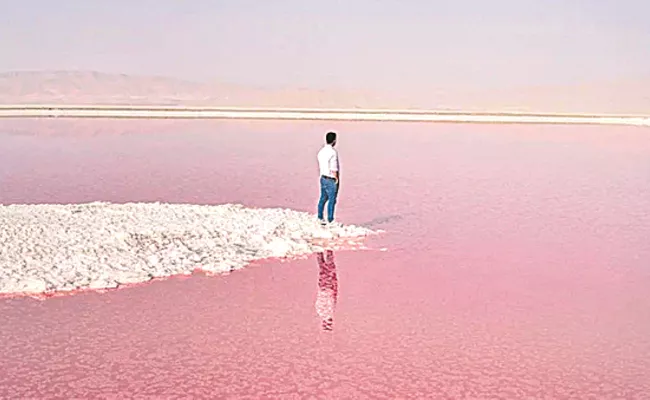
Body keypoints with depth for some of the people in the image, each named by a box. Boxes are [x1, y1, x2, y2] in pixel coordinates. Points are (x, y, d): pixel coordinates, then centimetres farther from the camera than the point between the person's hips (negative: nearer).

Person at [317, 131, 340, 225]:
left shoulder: (321, 151, 4)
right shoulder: (333, 152, -21)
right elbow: (334, 169, -22)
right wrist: (337, 179, -10)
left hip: (323, 178, 8)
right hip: (331, 180, -8)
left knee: (323, 198, 17)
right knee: (332, 200, 2)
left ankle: (320, 218, 25)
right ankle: (330, 221, 8)